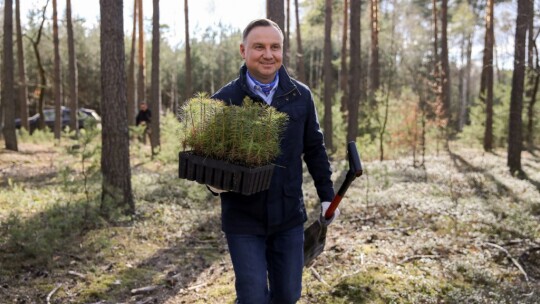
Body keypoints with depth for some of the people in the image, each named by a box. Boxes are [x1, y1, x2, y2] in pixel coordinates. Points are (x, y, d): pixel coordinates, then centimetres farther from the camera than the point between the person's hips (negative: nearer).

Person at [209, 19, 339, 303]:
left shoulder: (300, 96, 2)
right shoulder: (223, 100, -7)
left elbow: (314, 149, 10)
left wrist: (326, 195, 10)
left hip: (289, 216, 3)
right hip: (243, 219, -3)